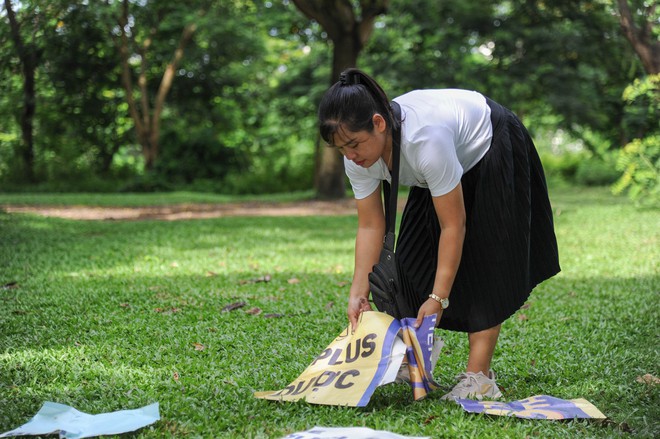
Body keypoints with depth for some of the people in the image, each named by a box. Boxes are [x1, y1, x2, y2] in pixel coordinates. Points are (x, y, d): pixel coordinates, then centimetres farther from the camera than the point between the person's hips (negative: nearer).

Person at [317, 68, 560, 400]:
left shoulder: (425, 139, -44)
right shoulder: (358, 154, -23)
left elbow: (453, 225, -36)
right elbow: (370, 226, -15)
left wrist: (439, 298, -34)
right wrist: (358, 294, -20)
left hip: (491, 146, -7)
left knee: (482, 264, -14)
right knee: (415, 259, 0)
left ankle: (478, 376, -15)